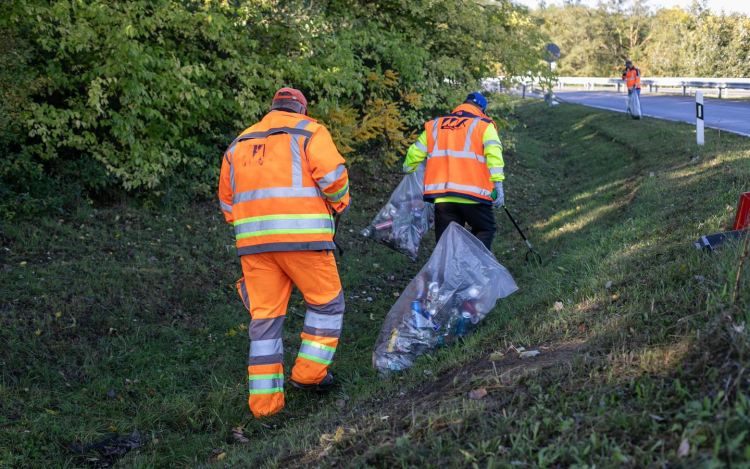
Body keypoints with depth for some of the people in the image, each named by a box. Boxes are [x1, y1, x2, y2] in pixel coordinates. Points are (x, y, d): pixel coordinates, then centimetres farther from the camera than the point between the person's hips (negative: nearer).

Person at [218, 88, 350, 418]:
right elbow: (332, 176, -8)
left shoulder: (240, 143, 22)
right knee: (326, 303, 14)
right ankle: (310, 372, 11)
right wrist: (339, 203, 10)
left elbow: (227, 201, 23)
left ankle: (265, 400, 7)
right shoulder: (309, 132, 6)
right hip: (302, 236, -5)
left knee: (265, 316, 7)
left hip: (253, 241, 5)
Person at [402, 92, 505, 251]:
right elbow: (494, 153, -9)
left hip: (441, 195, 3)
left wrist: (408, 170, 40)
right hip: (473, 194, -3)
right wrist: (498, 186, -11)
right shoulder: (484, 125, 7)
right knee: (485, 230, 15)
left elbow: (415, 153, 21)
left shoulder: (435, 125, 18)